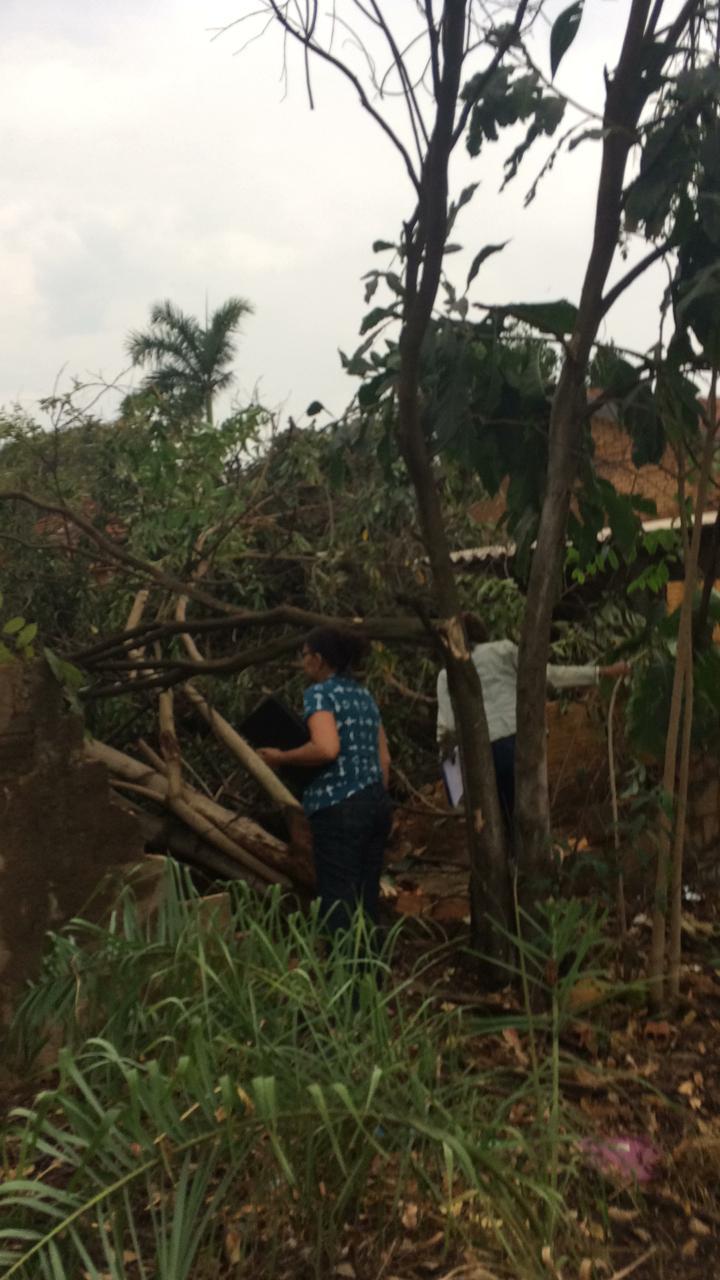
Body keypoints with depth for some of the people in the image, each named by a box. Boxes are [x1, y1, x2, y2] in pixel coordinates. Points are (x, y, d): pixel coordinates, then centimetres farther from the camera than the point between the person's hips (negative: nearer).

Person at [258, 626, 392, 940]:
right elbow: (384, 758, 17)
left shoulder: (319, 693, -6)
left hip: (340, 807, -8)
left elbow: (327, 749, -22)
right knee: (366, 899, 11)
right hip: (376, 802, 8)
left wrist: (282, 757, -9)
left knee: (339, 902, -5)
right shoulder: (364, 694, 18)